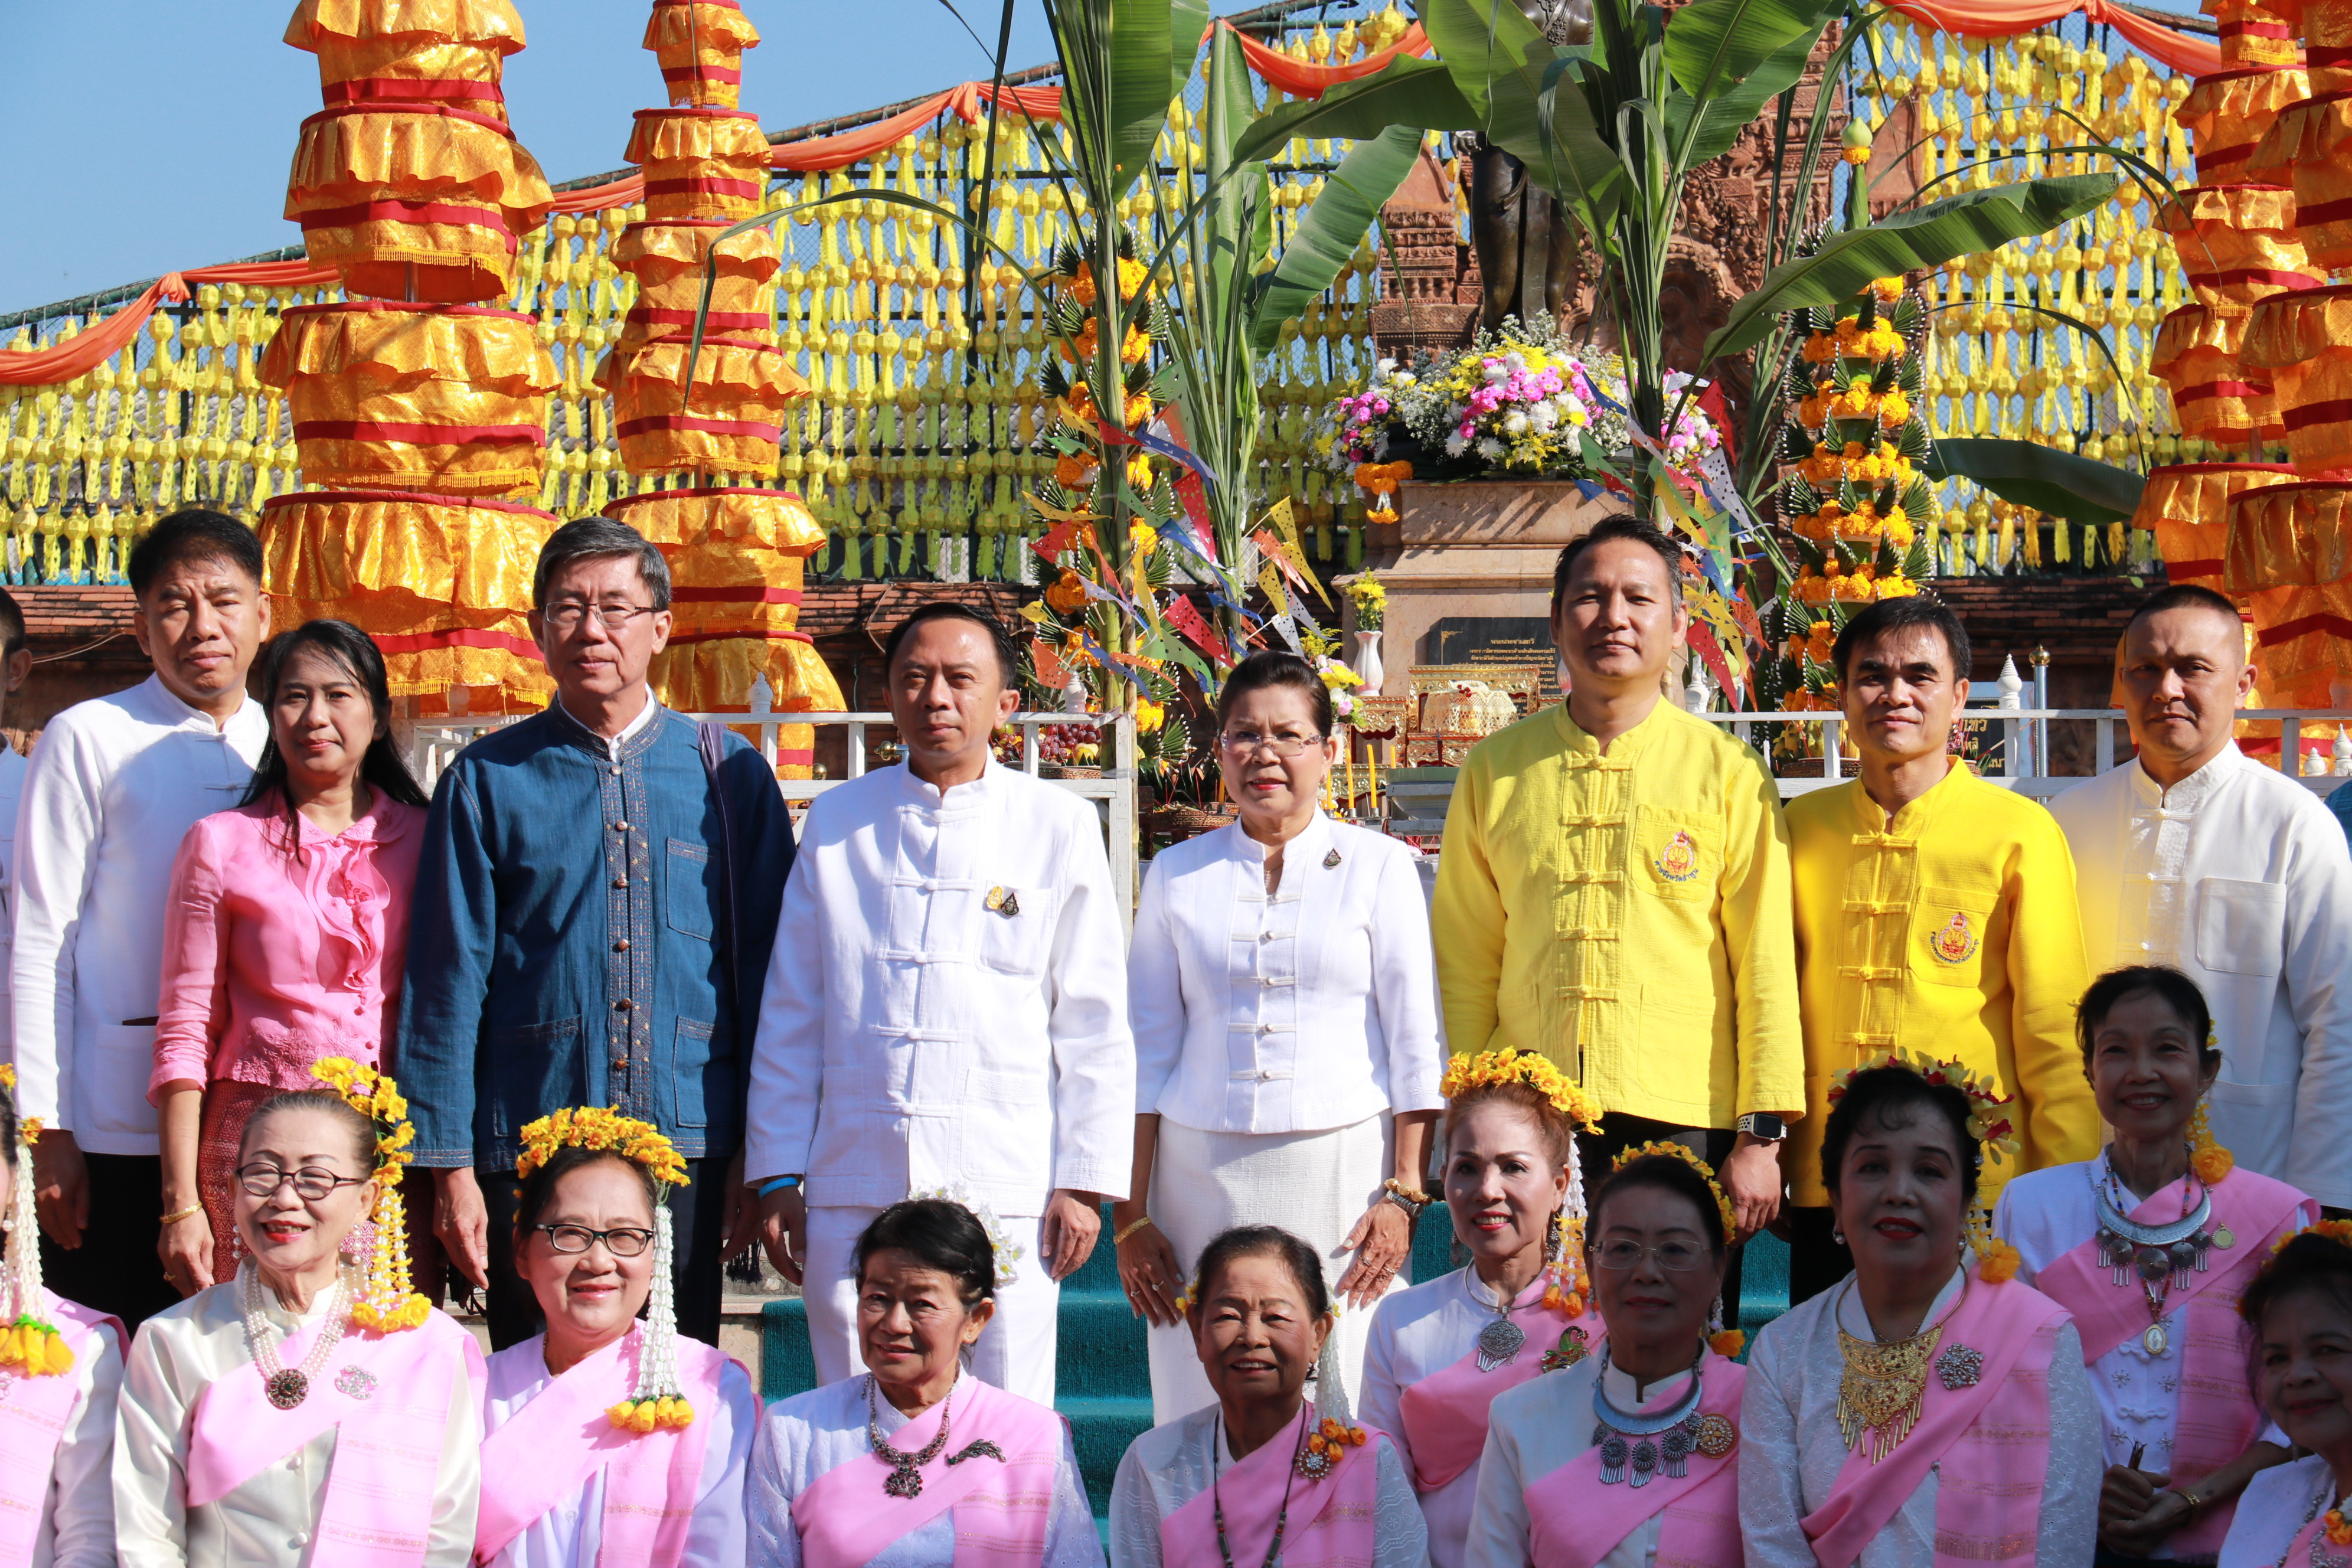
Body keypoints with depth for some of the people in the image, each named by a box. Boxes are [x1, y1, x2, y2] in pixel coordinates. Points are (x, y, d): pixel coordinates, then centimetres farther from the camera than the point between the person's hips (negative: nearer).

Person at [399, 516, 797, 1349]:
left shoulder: (727, 774, 8)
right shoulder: (488, 780, 4)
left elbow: (766, 964, 8)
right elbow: (448, 977, 3)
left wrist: (757, 1153, 3)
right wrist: (449, 1163, -3)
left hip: (689, 1144, 1)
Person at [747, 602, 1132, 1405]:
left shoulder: (1058, 826, 5)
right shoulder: (837, 821, 10)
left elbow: (1093, 1023, 5)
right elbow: (790, 1015, 12)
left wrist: (1084, 1183, 0)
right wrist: (777, 1175, 8)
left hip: (1006, 1189, -2)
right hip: (854, 1188, 2)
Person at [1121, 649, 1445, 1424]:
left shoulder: (1380, 866, 6)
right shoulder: (1178, 875, 11)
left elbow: (1417, 1043, 3)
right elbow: (1146, 1051, 12)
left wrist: (1403, 1194, -6)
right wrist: (1130, 1215, 5)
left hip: (1343, 1167, -2)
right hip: (1203, 1176, 2)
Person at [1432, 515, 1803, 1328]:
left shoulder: (1728, 772, 3)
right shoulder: (1494, 771, 9)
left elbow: (1765, 963, 2)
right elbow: (1465, 960, 12)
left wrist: (1762, 1136, -4)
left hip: (1685, 1123, -2)